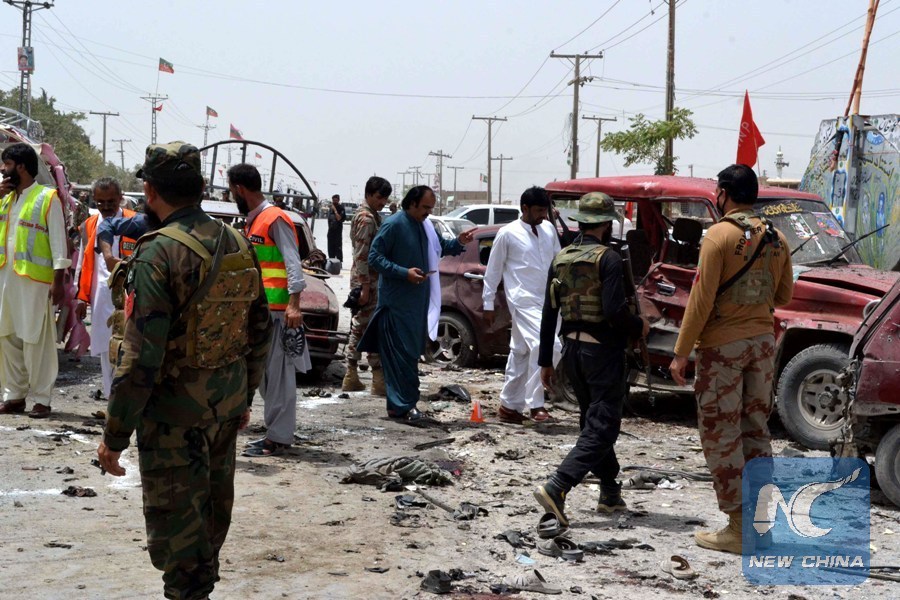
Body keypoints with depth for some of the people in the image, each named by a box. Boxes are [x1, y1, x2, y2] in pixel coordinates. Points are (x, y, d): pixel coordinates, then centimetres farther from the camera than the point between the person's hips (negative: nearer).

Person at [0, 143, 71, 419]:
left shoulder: (47, 198, -7)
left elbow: (58, 241, -9)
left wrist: (59, 280, -15)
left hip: (34, 279, -7)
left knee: (36, 339, -3)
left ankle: (41, 399, 2)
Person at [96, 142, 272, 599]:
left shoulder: (158, 255, -21)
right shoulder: (237, 245, 2)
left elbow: (142, 358, -23)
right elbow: (260, 332, 11)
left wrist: (115, 436, -16)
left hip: (174, 415, -8)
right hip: (227, 404, 8)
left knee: (175, 521, 2)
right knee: (213, 505, 22)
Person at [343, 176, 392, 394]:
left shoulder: (372, 216, 16)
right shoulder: (367, 219, -16)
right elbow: (362, 256, -21)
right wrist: (365, 287, -22)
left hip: (362, 280, 10)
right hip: (367, 280, -10)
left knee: (359, 327, 12)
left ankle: (351, 378, 16)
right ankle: (380, 381, -5)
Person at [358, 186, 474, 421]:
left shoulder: (422, 226, 14)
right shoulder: (393, 225, -12)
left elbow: (440, 246, 28)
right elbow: (375, 258, -14)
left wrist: (459, 243, 7)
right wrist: (404, 273, -22)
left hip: (417, 300, 9)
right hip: (396, 302, -9)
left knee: (411, 353, 11)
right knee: (401, 354, -9)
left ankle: (399, 404, 17)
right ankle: (403, 405, -8)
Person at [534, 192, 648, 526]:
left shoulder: (561, 260, 6)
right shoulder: (608, 259, -13)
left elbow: (549, 314, 7)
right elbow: (614, 311, -22)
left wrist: (545, 361, 12)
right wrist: (639, 327, -2)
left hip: (572, 349, 7)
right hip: (603, 350, -7)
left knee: (593, 420, 19)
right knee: (601, 428, -5)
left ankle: (610, 494, 26)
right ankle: (556, 489, -19)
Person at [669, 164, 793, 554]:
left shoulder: (720, 236, -13)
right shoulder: (775, 239, 5)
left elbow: (702, 300, -15)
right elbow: (783, 295, 13)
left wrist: (681, 352, -11)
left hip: (723, 346, -6)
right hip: (763, 342, 6)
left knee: (721, 434, 0)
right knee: (755, 430, 13)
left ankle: (737, 529, -1)